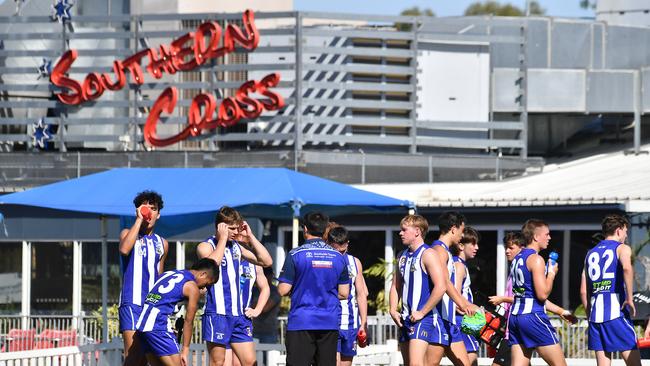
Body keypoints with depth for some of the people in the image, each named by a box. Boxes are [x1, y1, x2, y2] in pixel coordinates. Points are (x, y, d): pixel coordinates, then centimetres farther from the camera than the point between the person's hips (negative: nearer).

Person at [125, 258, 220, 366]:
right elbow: (188, 322, 0)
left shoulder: (169, 273, 22)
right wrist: (185, 349, 4)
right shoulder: (192, 287, -1)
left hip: (141, 323, 8)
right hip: (158, 327, -8)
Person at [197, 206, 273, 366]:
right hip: (217, 313, -6)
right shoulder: (206, 246, -3)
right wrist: (223, 238, -15)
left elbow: (267, 261, 12)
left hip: (238, 314, 6)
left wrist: (250, 237, 6)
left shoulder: (236, 247, 15)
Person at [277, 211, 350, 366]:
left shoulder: (295, 255, -6)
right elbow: (344, 294, 8)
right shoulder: (339, 257, 6)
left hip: (301, 322, -4)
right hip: (330, 323, 4)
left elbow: (283, 290, -6)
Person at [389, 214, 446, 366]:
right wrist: (393, 310, 7)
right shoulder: (402, 256, 16)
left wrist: (422, 313, -17)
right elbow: (396, 286, 24)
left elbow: (441, 287, -20)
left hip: (423, 318, -9)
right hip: (406, 319, 9)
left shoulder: (427, 254, -10)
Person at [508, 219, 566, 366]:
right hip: (533, 316, -8)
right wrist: (551, 274, 0)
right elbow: (542, 294, -16)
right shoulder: (536, 259, -11)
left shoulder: (517, 259, 17)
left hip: (515, 315, 8)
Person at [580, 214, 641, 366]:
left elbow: (583, 291, 17)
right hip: (616, 312, -6)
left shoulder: (591, 253, 19)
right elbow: (627, 268, -23)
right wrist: (629, 298, -18)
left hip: (595, 314, 6)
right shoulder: (622, 248, 2)